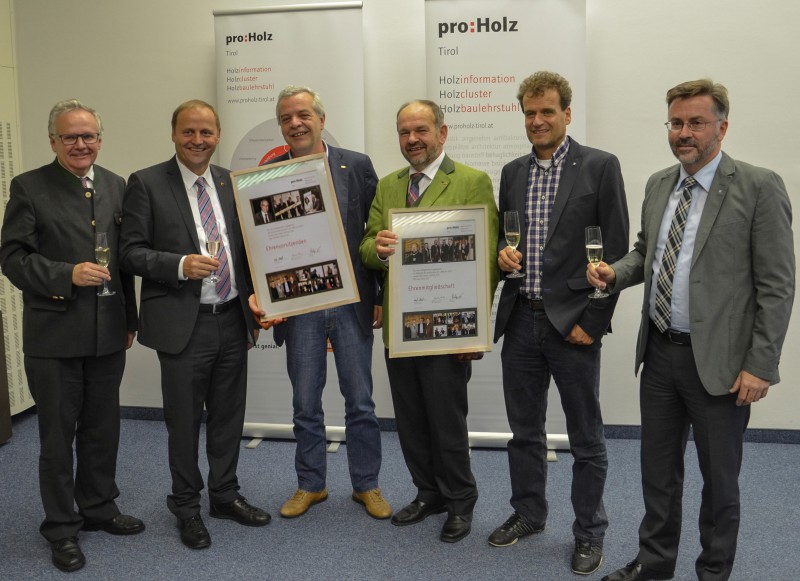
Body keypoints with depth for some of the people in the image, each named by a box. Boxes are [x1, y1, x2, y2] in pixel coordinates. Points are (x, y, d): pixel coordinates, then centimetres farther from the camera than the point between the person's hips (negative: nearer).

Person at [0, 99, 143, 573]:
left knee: (103, 427, 16)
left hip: (109, 333, 4)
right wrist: (68, 275, -21)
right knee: (58, 434, 7)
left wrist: (131, 318, 11)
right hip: (54, 334, -4)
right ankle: (62, 527, 23)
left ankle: (99, 507, 34)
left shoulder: (116, 186, 8)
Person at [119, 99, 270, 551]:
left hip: (232, 320, 4)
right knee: (185, 420, 8)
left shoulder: (232, 183, 9)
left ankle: (226, 496, 33)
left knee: (229, 415, 15)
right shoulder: (147, 183, -4)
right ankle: (187, 506, 27)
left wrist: (254, 302, 6)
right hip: (183, 325, -4)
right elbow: (131, 250, -7)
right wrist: (180, 265, -22)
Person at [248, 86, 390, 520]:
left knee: (360, 401, 9)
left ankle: (366, 485, 26)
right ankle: (310, 485, 30)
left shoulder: (357, 166, 0)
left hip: (353, 301, 0)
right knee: (305, 403, 12)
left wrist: (384, 296, -1)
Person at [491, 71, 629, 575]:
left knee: (586, 439, 8)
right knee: (524, 430, 17)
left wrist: (593, 321, -12)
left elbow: (616, 250, -8)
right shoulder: (513, 172, 11)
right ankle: (529, 513, 35)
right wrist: (502, 252, -5)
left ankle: (590, 533, 24)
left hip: (573, 324, -5)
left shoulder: (600, 167, -5)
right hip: (520, 321, 5)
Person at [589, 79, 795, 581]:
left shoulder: (759, 187, -10)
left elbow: (776, 286, -12)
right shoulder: (658, 184, 8)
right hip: (660, 352, 6)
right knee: (658, 469, 17)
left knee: (719, 478, 11)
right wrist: (616, 273, -2)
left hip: (718, 361, -5)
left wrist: (760, 366, -15)